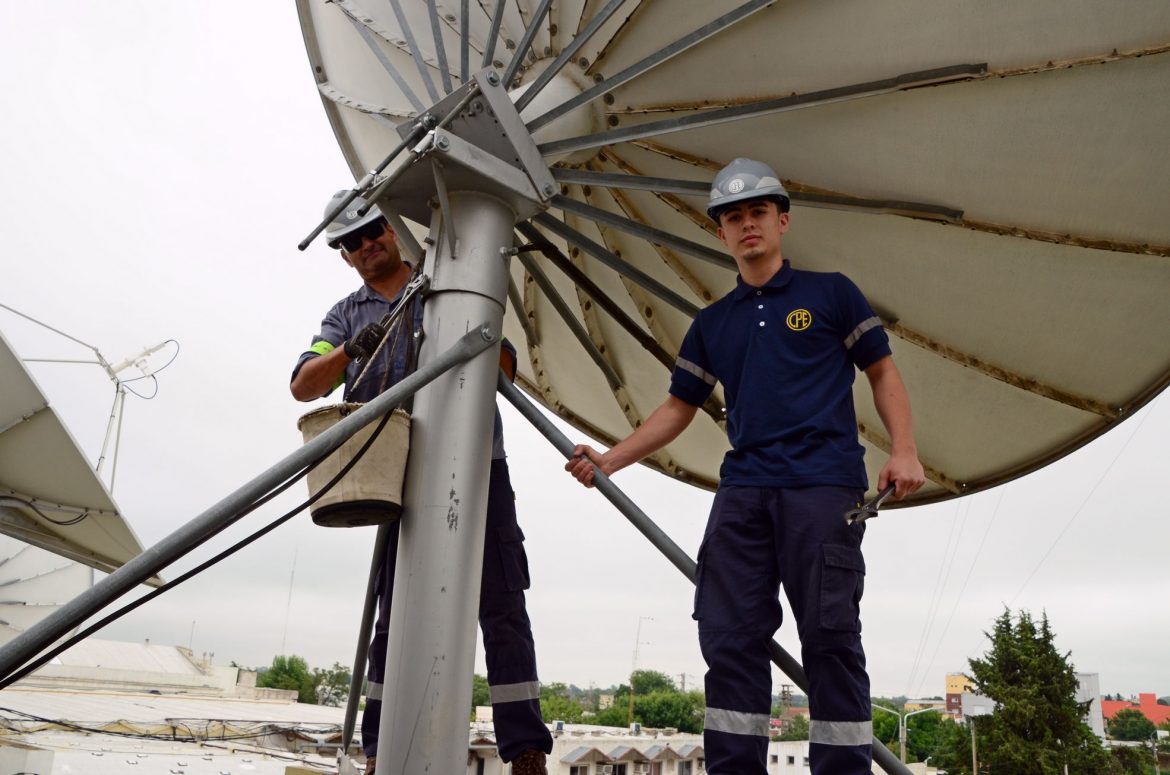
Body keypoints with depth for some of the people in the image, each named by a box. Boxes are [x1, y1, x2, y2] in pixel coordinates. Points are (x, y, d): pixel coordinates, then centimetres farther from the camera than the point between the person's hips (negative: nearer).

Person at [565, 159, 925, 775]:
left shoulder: (830, 293, 10)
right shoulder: (712, 324, 19)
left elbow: (883, 374, 9)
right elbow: (678, 407, 20)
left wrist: (903, 450, -6)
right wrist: (611, 458, 10)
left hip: (824, 485, -4)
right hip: (742, 491, 4)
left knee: (830, 636, -4)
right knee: (730, 637, 1)